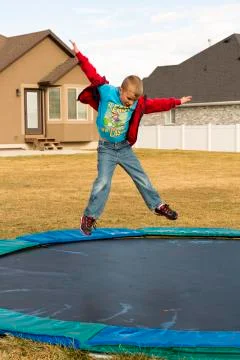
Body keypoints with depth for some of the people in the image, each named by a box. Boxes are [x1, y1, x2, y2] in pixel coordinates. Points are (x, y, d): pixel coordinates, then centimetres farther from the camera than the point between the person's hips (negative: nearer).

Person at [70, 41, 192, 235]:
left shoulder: (138, 102, -4)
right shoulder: (106, 92, -13)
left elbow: (157, 103, 6)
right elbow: (93, 75, -9)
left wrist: (177, 101, 11)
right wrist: (79, 55, -6)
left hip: (125, 148, 3)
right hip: (106, 148, -3)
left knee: (142, 178, 9)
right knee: (103, 182, -10)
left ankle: (158, 206, 23)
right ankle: (89, 217, -2)